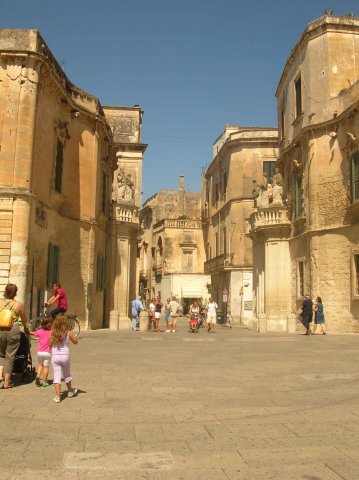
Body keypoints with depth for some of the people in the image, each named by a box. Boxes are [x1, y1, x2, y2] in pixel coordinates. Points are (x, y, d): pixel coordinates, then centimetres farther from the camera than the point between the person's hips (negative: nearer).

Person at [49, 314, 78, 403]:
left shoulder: (52, 333, -7)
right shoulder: (68, 333, -9)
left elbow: (49, 344, 4)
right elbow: (76, 342, 5)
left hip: (55, 356, 0)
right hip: (65, 356, 0)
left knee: (57, 376, 3)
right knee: (67, 375, 20)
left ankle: (57, 396, -3)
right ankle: (70, 391, 40)